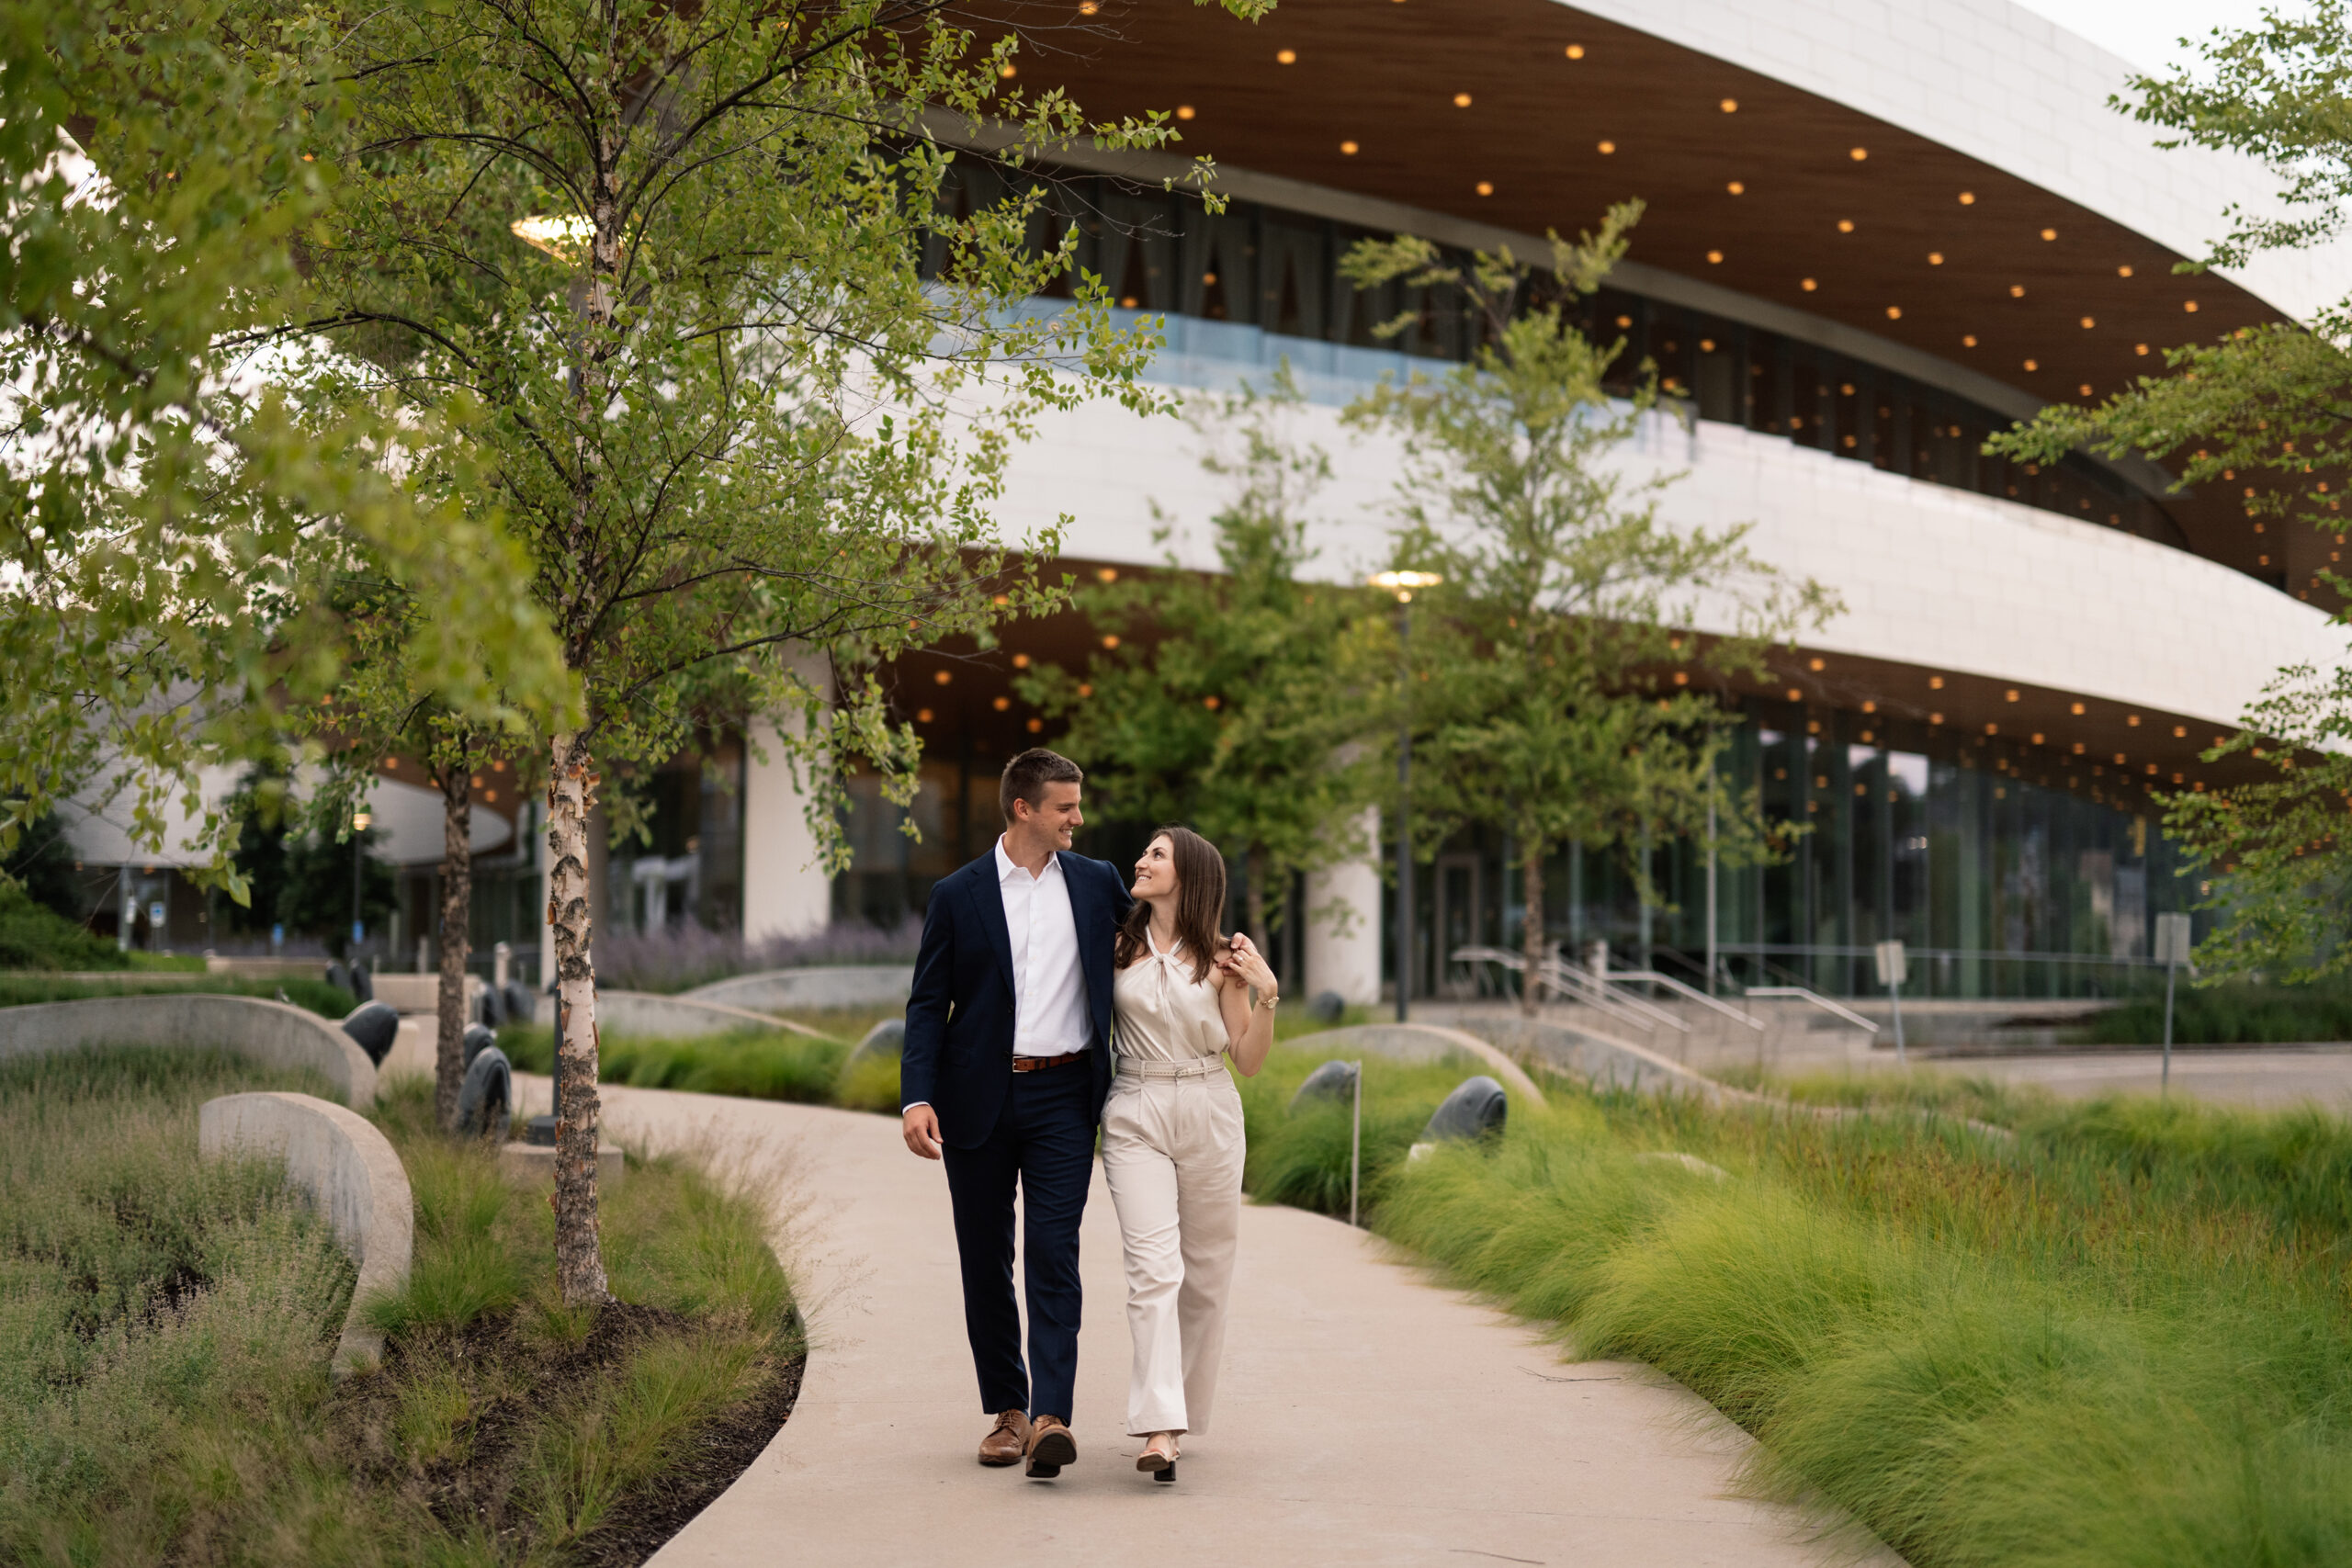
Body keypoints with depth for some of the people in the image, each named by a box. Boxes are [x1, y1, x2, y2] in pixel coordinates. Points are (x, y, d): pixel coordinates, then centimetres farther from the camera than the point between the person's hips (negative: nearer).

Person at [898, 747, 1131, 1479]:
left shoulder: (1096, 882, 9)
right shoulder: (957, 895, 2)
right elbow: (928, 1003, 0)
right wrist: (916, 1097, -11)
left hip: (1062, 1096, 0)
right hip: (979, 1099, 0)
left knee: (1054, 1255, -11)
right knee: (986, 1262, 7)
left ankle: (1050, 1418, -16)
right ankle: (1006, 1410, 18)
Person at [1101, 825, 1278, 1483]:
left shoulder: (1221, 960, 2)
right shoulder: (1119, 945, 5)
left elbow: (1249, 1060, 0)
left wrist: (1266, 993, -11)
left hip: (1210, 1115, 1)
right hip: (1135, 1116, -1)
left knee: (1206, 1272, 7)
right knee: (1153, 1268, -14)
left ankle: (1183, 1410, 23)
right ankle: (1158, 1429, -21)